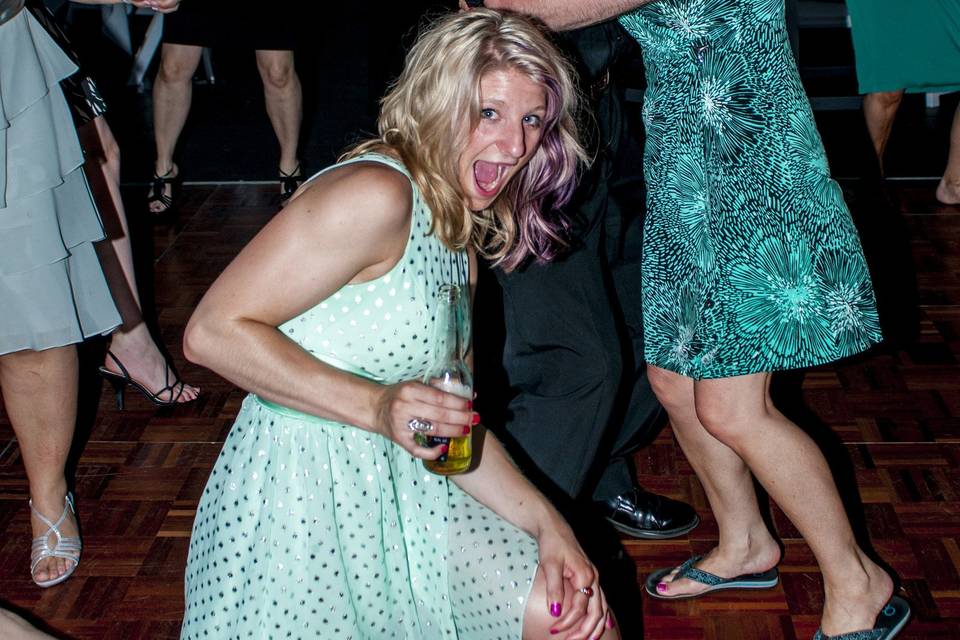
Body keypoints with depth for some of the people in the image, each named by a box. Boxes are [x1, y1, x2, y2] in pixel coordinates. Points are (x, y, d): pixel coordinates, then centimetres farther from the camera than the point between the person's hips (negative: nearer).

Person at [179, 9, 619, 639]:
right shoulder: (374, 193, -19)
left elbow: (454, 421, 10)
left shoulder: (460, 240, 11)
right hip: (300, 502, -8)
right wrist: (377, 407, -29)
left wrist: (548, 525, -1)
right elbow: (213, 332, -23)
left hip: (401, 491, 9)